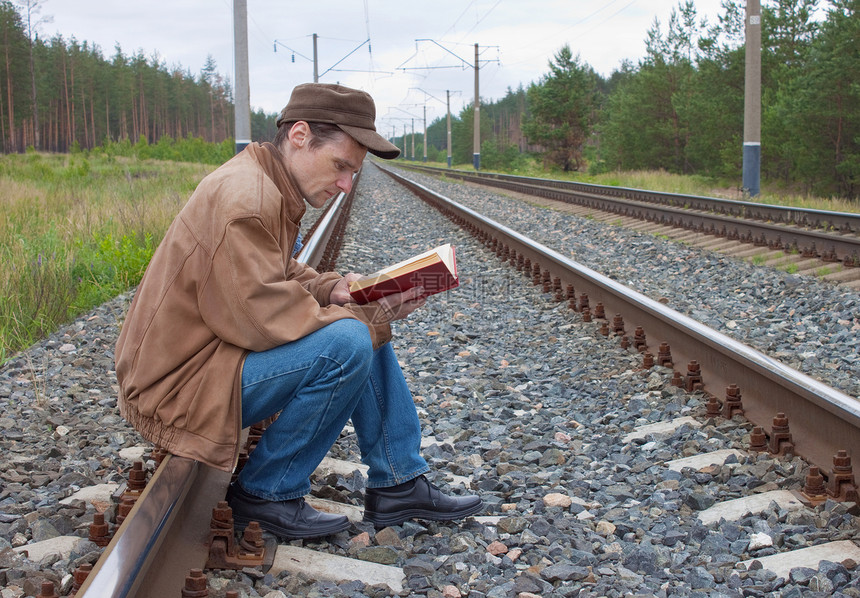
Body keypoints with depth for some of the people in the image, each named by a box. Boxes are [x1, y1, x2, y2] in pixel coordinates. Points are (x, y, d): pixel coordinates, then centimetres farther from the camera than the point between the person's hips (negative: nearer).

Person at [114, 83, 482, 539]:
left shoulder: (272, 189, 9)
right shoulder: (243, 198, -23)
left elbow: (280, 277, 20)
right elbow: (262, 318, -26)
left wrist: (333, 288, -1)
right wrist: (369, 318, -16)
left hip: (218, 352, 11)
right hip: (181, 386, -11)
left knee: (365, 323, 8)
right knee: (348, 342, -26)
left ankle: (398, 484, 13)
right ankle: (265, 496, -10)